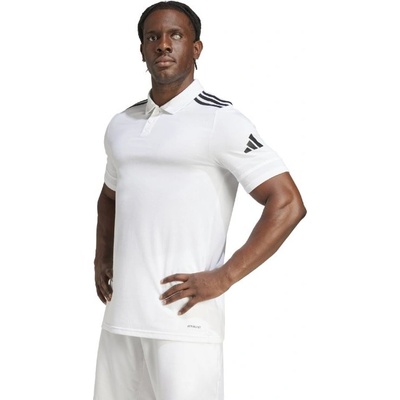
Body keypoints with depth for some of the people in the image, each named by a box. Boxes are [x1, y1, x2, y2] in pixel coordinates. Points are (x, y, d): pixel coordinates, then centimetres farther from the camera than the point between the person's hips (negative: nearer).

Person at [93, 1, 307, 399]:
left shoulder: (220, 121, -6)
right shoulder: (121, 126, 15)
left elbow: (288, 204, -11)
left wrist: (222, 278, -14)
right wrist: (101, 258, 16)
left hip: (184, 319, -6)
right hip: (120, 316, 7)